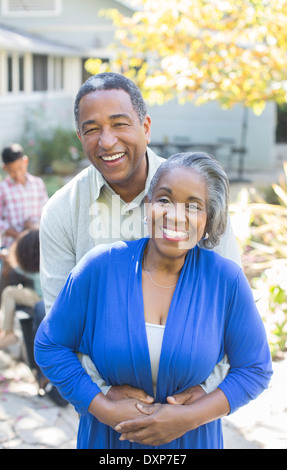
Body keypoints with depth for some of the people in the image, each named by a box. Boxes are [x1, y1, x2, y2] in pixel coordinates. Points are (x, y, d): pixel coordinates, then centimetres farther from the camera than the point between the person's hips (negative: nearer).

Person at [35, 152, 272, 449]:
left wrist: (188, 417, -18)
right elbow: (50, 345, -8)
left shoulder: (227, 280, -15)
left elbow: (255, 369, -7)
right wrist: (105, 409, -18)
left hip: (192, 438, 0)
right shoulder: (100, 266, -16)